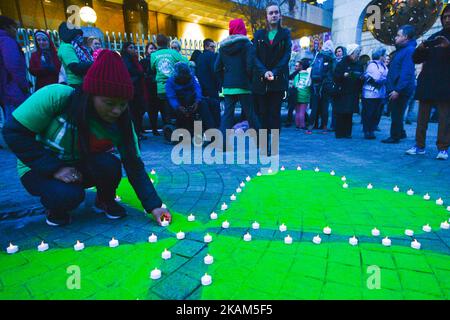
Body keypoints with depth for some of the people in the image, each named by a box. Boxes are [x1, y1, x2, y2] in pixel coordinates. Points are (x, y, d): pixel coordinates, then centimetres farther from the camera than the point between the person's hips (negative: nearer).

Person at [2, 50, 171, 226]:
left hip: (82, 167, 2)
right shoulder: (56, 97, -28)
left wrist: (154, 205, -25)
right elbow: (14, 132, -20)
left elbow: (134, 166, -18)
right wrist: (54, 168, -27)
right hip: (40, 169, -2)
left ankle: (105, 201, 1)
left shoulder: (121, 123, -20)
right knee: (69, 195, -33)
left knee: (110, 165, -30)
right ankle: (55, 208, 4)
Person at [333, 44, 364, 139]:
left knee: (349, 114, 2)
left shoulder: (359, 65, 16)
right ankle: (339, 133, 1)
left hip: (354, 94, 4)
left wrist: (361, 78, -2)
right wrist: (344, 75, -21)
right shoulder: (342, 63, 2)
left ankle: (347, 133, 7)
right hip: (342, 93, -4)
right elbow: (336, 76, -5)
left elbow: (362, 78, 20)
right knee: (341, 113, -6)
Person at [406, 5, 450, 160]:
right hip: (427, 83, 3)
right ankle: (420, 146, 6)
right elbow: (416, 59, 14)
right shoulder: (434, 37, 18)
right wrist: (420, 48, -7)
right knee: (422, 116, 1)